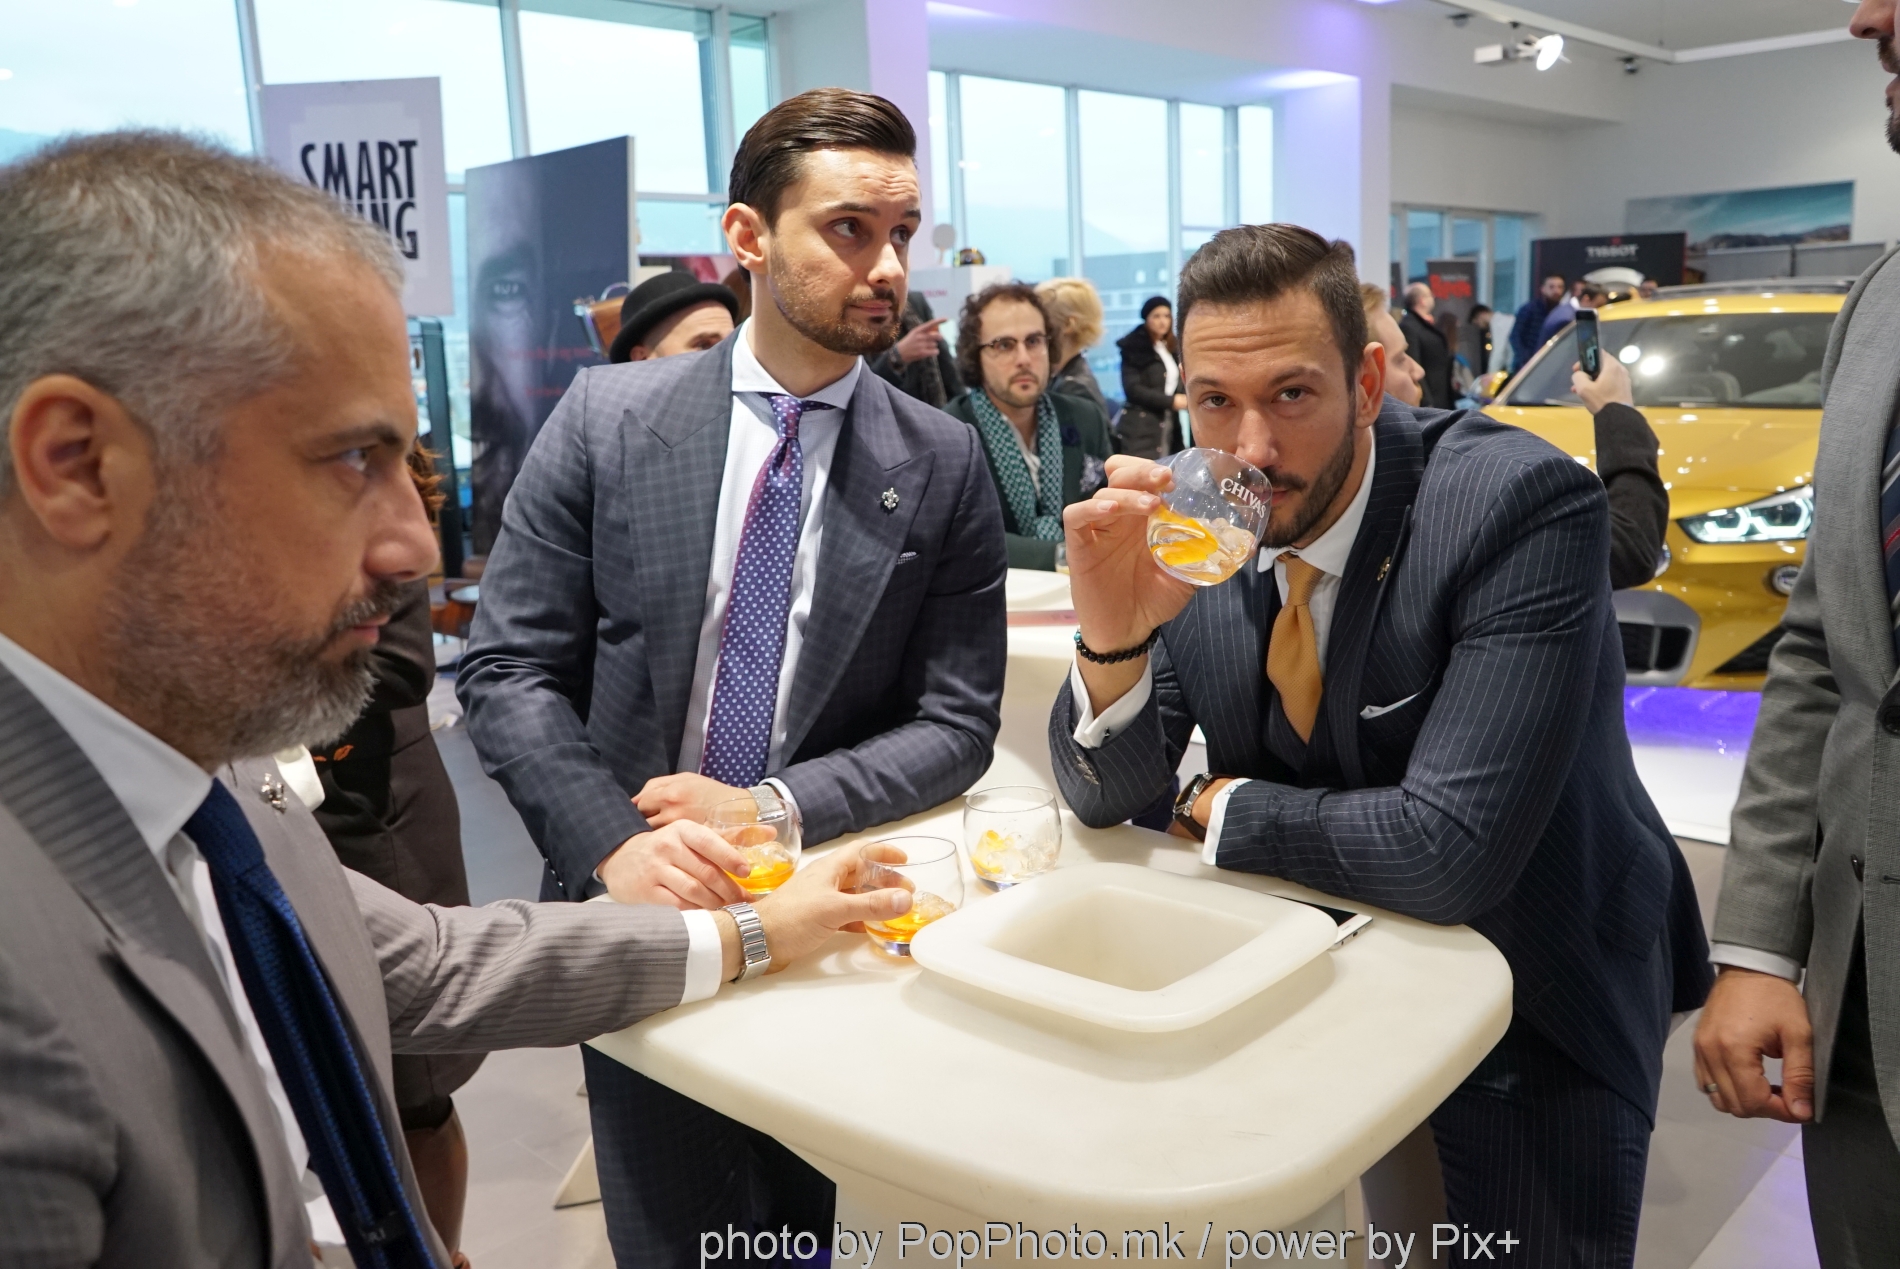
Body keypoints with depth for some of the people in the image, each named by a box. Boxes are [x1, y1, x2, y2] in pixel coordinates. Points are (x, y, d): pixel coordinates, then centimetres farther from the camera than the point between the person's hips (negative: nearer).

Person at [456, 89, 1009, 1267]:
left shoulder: (945, 464, -6)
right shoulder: (605, 417, -6)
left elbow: (957, 726, -5)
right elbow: (507, 671, -5)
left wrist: (778, 808, -18)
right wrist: (614, 842, -20)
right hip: (635, 905, 0)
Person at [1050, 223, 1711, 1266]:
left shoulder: (1523, 504, -27)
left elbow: (1450, 851, -33)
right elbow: (1104, 795, -8)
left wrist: (1224, 810, -18)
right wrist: (1112, 633, -29)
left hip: (1531, 994, -4)